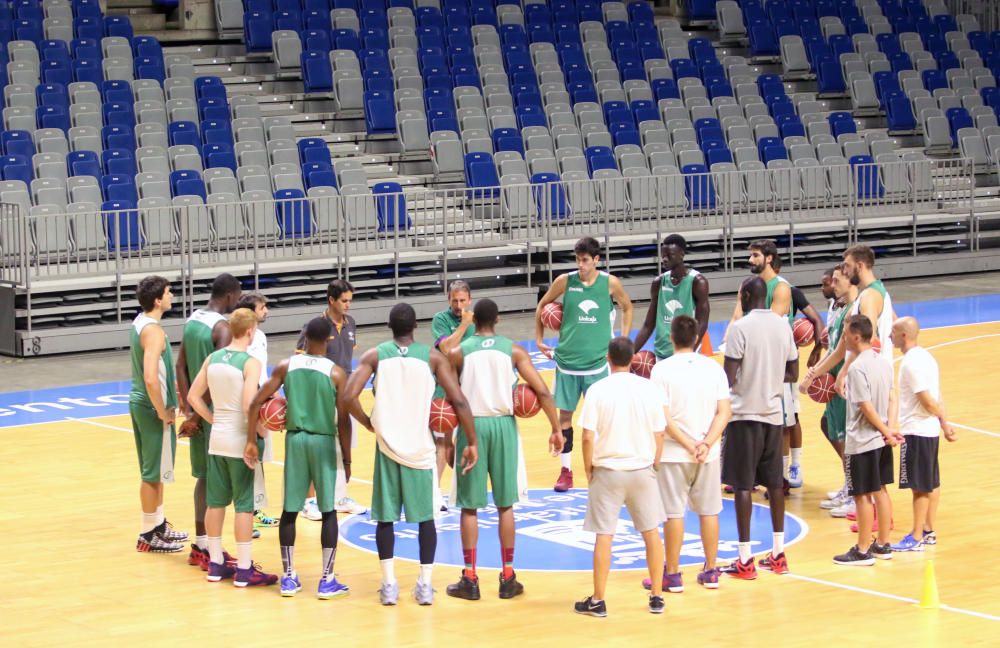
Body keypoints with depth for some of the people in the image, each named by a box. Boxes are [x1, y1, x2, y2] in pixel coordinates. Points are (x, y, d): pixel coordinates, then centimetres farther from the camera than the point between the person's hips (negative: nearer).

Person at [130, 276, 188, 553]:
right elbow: (150, 379, -30)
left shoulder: (138, 323, 7)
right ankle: (148, 535, 9)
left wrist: (172, 387, 19)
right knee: (154, 473, 1)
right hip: (152, 408, -9)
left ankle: (158, 525, 31)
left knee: (154, 471, 20)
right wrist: (162, 412, -20)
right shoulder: (154, 330, -22)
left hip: (140, 403, 9)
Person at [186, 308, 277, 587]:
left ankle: (215, 564, 21)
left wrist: (214, 421, 11)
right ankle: (244, 570, 5)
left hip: (217, 439, 6)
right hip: (241, 441, -6)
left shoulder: (212, 358, 4)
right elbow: (249, 406, -24)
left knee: (215, 502, 13)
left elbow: (193, 397, 7)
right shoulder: (250, 363, -15)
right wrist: (254, 438, -11)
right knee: (244, 505, 1)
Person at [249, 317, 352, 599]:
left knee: (289, 510, 10)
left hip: (295, 439, 3)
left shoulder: (286, 366, -1)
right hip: (324, 442, -3)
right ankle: (327, 580, 4)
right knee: (328, 511, 6)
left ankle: (288, 577, 14)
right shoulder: (336, 373, -8)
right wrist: (347, 459, 1)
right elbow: (343, 421, -8)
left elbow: (256, 403, -5)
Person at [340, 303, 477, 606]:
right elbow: (459, 402, -10)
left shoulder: (375, 355, -2)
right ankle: (425, 584, 9)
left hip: (387, 446, 0)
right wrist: (471, 442, -3)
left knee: (385, 516, 10)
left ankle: (389, 584, 8)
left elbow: (348, 398, -13)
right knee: (425, 516, 11)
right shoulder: (432, 356, -3)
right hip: (421, 447, 0)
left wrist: (369, 423, 3)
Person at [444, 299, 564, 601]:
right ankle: (508, 578, 12)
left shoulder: (458, 352, 0)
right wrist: (556, 429, 2)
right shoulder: (514, 350, 2)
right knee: (505, 505, 11)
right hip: (503, 425, 1)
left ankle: (470, 579, 6)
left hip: (472, 426, -1)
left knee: (469, 506, 6)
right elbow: (542, 391, -4)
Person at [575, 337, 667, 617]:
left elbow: (588, 437, -12)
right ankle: (657, 597, 19)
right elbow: (659, 434, 0)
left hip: (608, 471, -2)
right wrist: (654, 465, 13)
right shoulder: (649, 388, -3)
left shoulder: (598, 390, -10)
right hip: (642, 470, 2)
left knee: (604, 536, 3)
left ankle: (598, 601, 8)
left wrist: (588, 468, 2)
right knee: (651, 533, 14)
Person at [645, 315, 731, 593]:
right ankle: (710, 572, 19)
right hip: (708, 454, 4)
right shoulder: (713, 368, 1)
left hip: (673, 454, -3)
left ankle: (672, 574, 8)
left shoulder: (662, 369, -10)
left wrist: (688, 445, -12)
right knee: (709, 511, 13)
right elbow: (724, 411, -4)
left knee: (674, 513, 2)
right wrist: (706, 444, -11)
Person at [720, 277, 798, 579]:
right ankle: (778, 554, 18)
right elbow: (792, 374, 12)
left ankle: (745, 560, -3)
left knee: (743, 485, -2)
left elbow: (728, 379, -16)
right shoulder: (783, 325, 6)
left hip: (745, 413, -6)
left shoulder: (740, 328, -13)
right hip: (774, 413, 6)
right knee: (774, 482, 14)